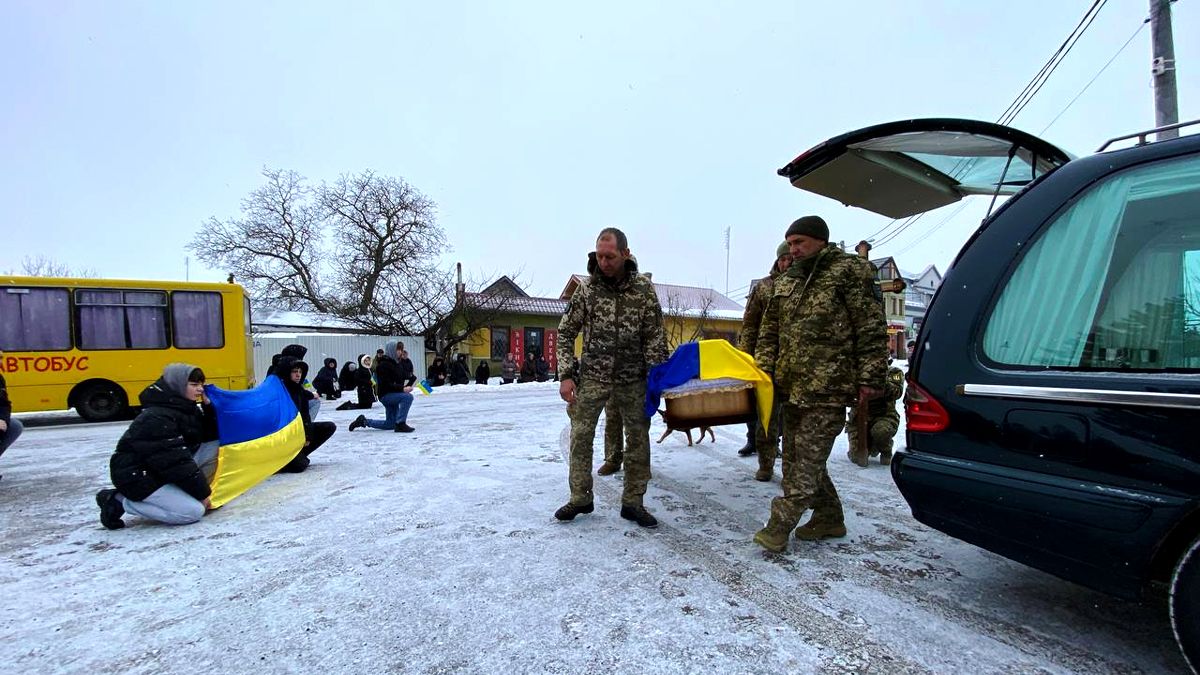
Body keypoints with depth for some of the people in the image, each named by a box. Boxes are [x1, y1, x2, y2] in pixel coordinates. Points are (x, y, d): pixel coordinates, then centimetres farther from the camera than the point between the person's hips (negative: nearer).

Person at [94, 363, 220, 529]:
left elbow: (209, 435, 4)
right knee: (194, 511, -19)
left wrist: (208, 406, -10)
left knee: (212, 444, -3)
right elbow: (175, 462, -26)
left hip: (164, 470, 9)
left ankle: (184, 494, 3)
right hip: (137, 478, -9)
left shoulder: (186, 408, 3)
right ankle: (118, 501, -4)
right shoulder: (156, 419, -25)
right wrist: (202, 493, -20)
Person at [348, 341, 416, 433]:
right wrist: (402, 388, -33)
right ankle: (400, 424, -30)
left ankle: (364, 421, 28)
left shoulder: (395, 363, 11)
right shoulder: (383, 365, -16)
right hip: (386, 395, -9)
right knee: (408, 397, -32)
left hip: (393, 395, 9)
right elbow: (386, 385, -25)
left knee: (390, 424, 16)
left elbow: (400, 381, 17)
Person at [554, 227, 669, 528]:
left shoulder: (644, 289, -5)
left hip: (632, 379, 0)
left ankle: (633, 502, 20)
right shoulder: (587, 288, -4)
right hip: (593, 376, 0)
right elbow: (566, 333, 0)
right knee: (580, 435, -1)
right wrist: (566, 375, -8)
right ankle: (580, 498, 17)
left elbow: (655, 338, -2)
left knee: (638, 438, 5)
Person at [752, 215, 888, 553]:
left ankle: (779, 525, 1)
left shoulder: (848, 272, -4)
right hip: (792, 387, 8)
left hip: (828, 389, -8)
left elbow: (872, 329, -8)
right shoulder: (786, 281, 15)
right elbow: (769, 332, 18)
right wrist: (763, 370, 8)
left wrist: (869, 378, -11)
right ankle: (830, 518, 30)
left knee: (808, 459, -4)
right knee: (797, 457, 14)